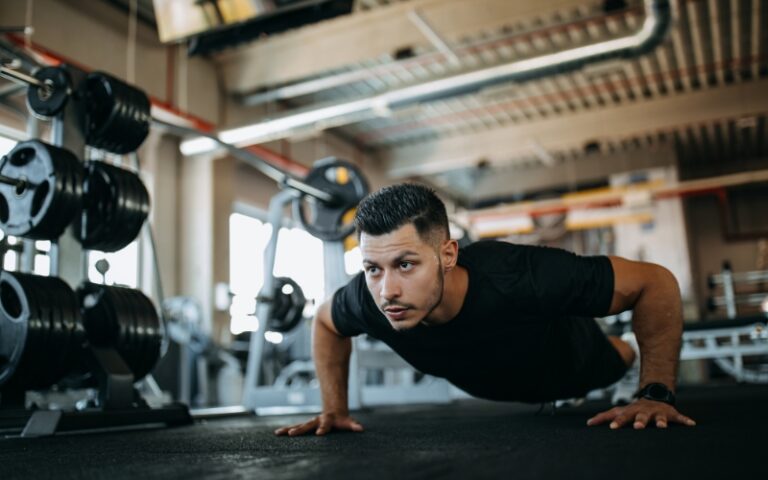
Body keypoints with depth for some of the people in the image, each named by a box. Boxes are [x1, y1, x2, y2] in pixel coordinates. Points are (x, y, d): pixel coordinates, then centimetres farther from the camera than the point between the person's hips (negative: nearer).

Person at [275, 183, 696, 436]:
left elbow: (655, 282, -36)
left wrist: (657, 394, -36)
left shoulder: (520, 278, -50)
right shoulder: (370, 299, -38)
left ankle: (625, 349, 63)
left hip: (570, 358, -3)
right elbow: (325, 321, -11)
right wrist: (335, 409, -16)